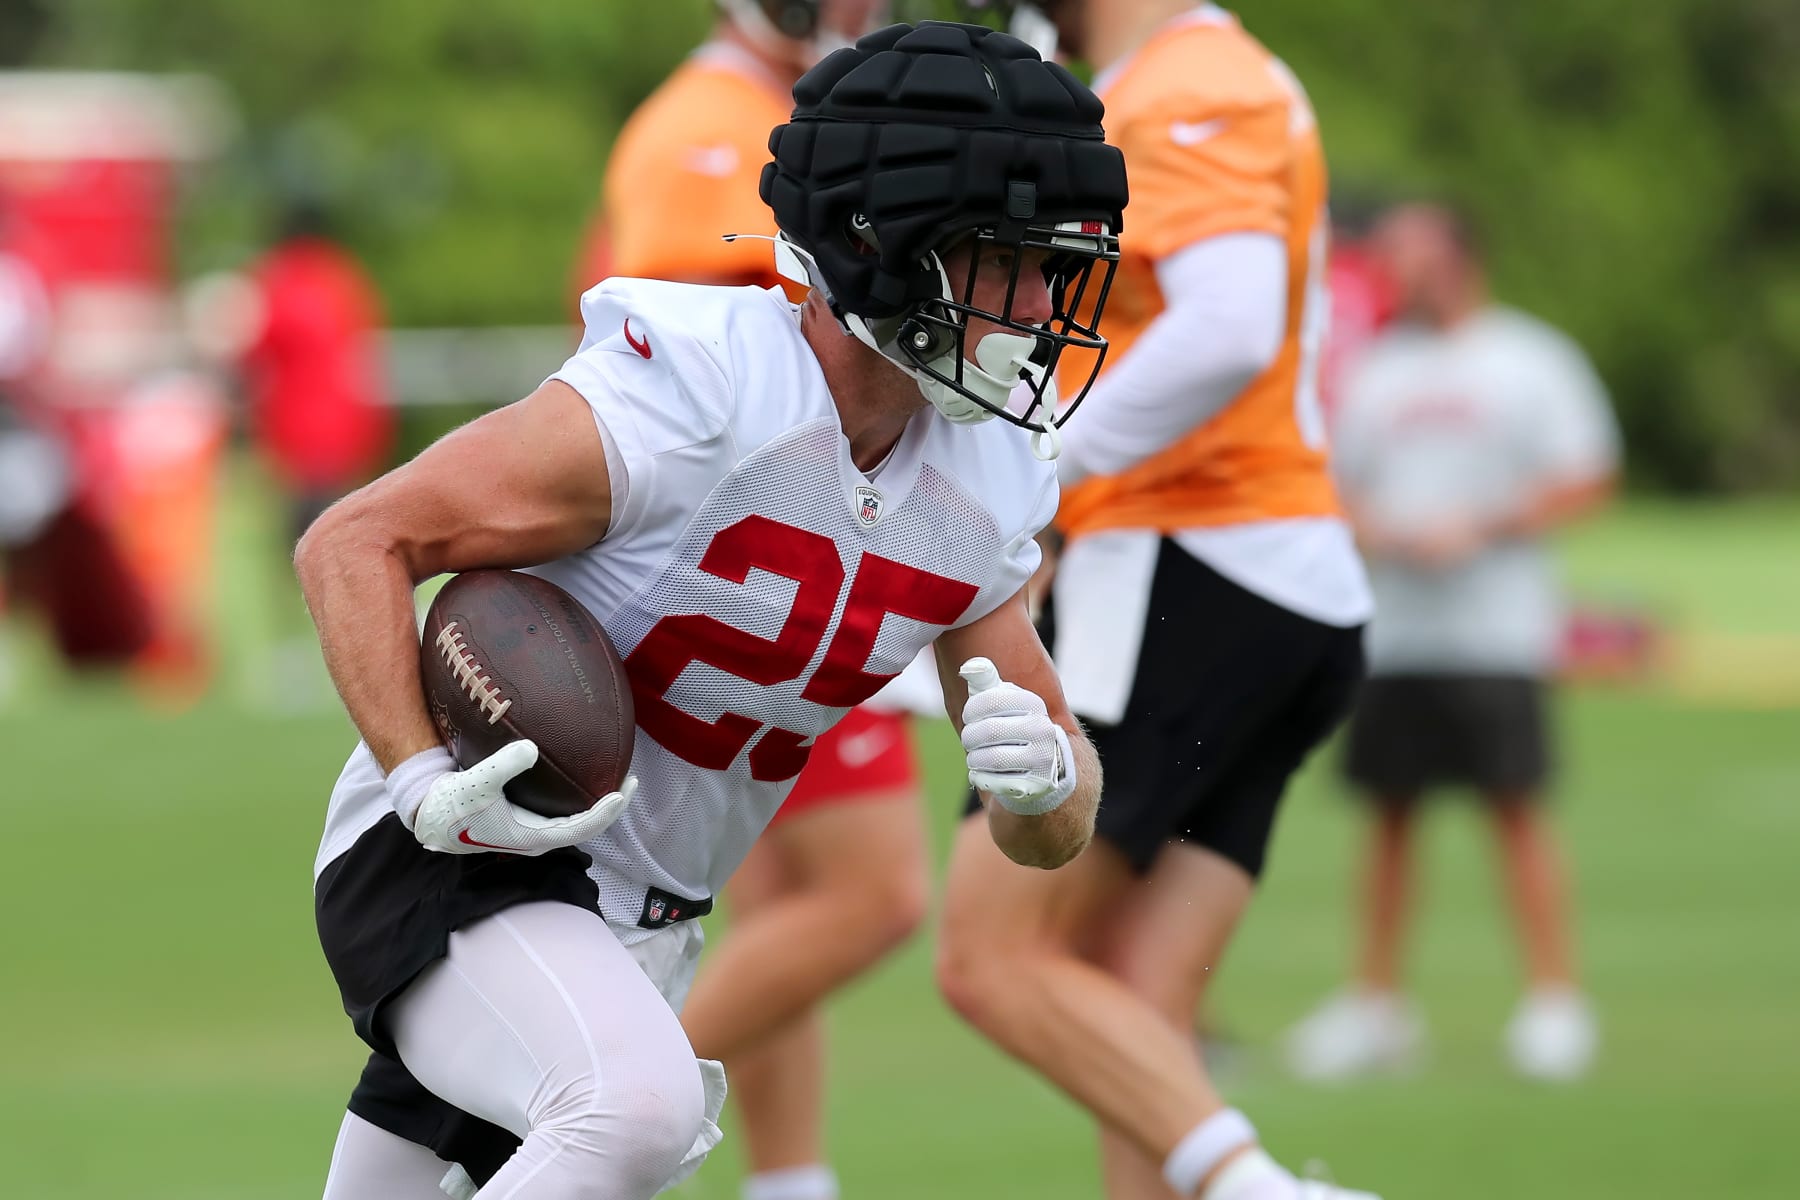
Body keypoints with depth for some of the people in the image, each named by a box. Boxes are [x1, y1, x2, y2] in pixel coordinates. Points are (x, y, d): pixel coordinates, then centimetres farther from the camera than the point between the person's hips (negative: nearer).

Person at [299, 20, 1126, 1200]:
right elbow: (354, 544, -18)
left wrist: (1044, 776, -18)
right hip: (454, 880, -9)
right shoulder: (694, 396, -21)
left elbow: (1048, 836, 7)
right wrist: (427, 784, -29)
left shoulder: (977, 491, 2)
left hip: (638, 933, 9)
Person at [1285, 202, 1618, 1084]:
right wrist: (1385, 533, -7)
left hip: (1496, 630, -4)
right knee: (1387, 811, 5)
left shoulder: (1529, 361, 1)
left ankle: (1554, 1001, -3)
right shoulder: (1375, 373, 14)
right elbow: (1337, 489, 15)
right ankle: (1376, 1003, 11)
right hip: (1391, 635, 4)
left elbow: (1586, 480, -2)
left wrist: (1477, 528, -12)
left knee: (1515, 807, -7)